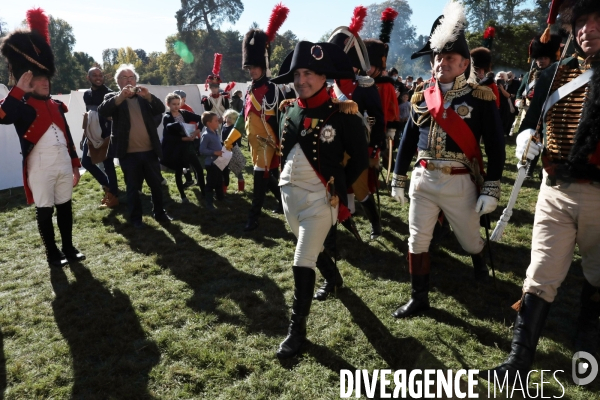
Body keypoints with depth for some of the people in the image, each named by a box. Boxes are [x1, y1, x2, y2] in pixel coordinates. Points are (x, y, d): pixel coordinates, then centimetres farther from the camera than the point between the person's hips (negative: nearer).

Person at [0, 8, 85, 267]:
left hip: (63, 163, 6)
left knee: (65, 206, 12)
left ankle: (69, 248, 24)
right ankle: (52, 253, 15)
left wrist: (75, 164, 14)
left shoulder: (56, 106, 14)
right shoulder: (23, 105, -3)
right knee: (44, 211, 4)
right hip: (40, 167, -5)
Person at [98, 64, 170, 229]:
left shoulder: (144, 96, 11)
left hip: (149, 150, 2)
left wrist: (148, 96, -20)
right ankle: (136, 218, 20)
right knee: (133, 187, 7)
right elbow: (102, 111, -14)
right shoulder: (113, 97, 5)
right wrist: (120, 96, -25)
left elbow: (161, 109, -4)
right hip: (129, 153, -2)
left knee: (156, 184, 12)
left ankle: (159, 213, 28)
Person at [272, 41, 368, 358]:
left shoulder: (342, 113, -12)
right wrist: (288, 177, 11)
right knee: (312, 248, 24)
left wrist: (337, 187, -2)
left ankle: (297, 328, 8)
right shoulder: (288, 110, 3)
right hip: (289, 191, 6)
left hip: (320, 197, -6)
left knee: (303, 261, -8)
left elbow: (360, 160, -5)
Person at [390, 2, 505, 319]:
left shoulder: (481, 98, -5)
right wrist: (398, 180, 11)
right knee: (417, 241, 6)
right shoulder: (420, 99, 5)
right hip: (422, 179, 3)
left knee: (469, 240, 15)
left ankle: (479, 259, 52)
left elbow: (496, 147, -5)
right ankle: (419, 297, 22)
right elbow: (407, 141, 11)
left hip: (460, 183, -3)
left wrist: (491, 189, -10)